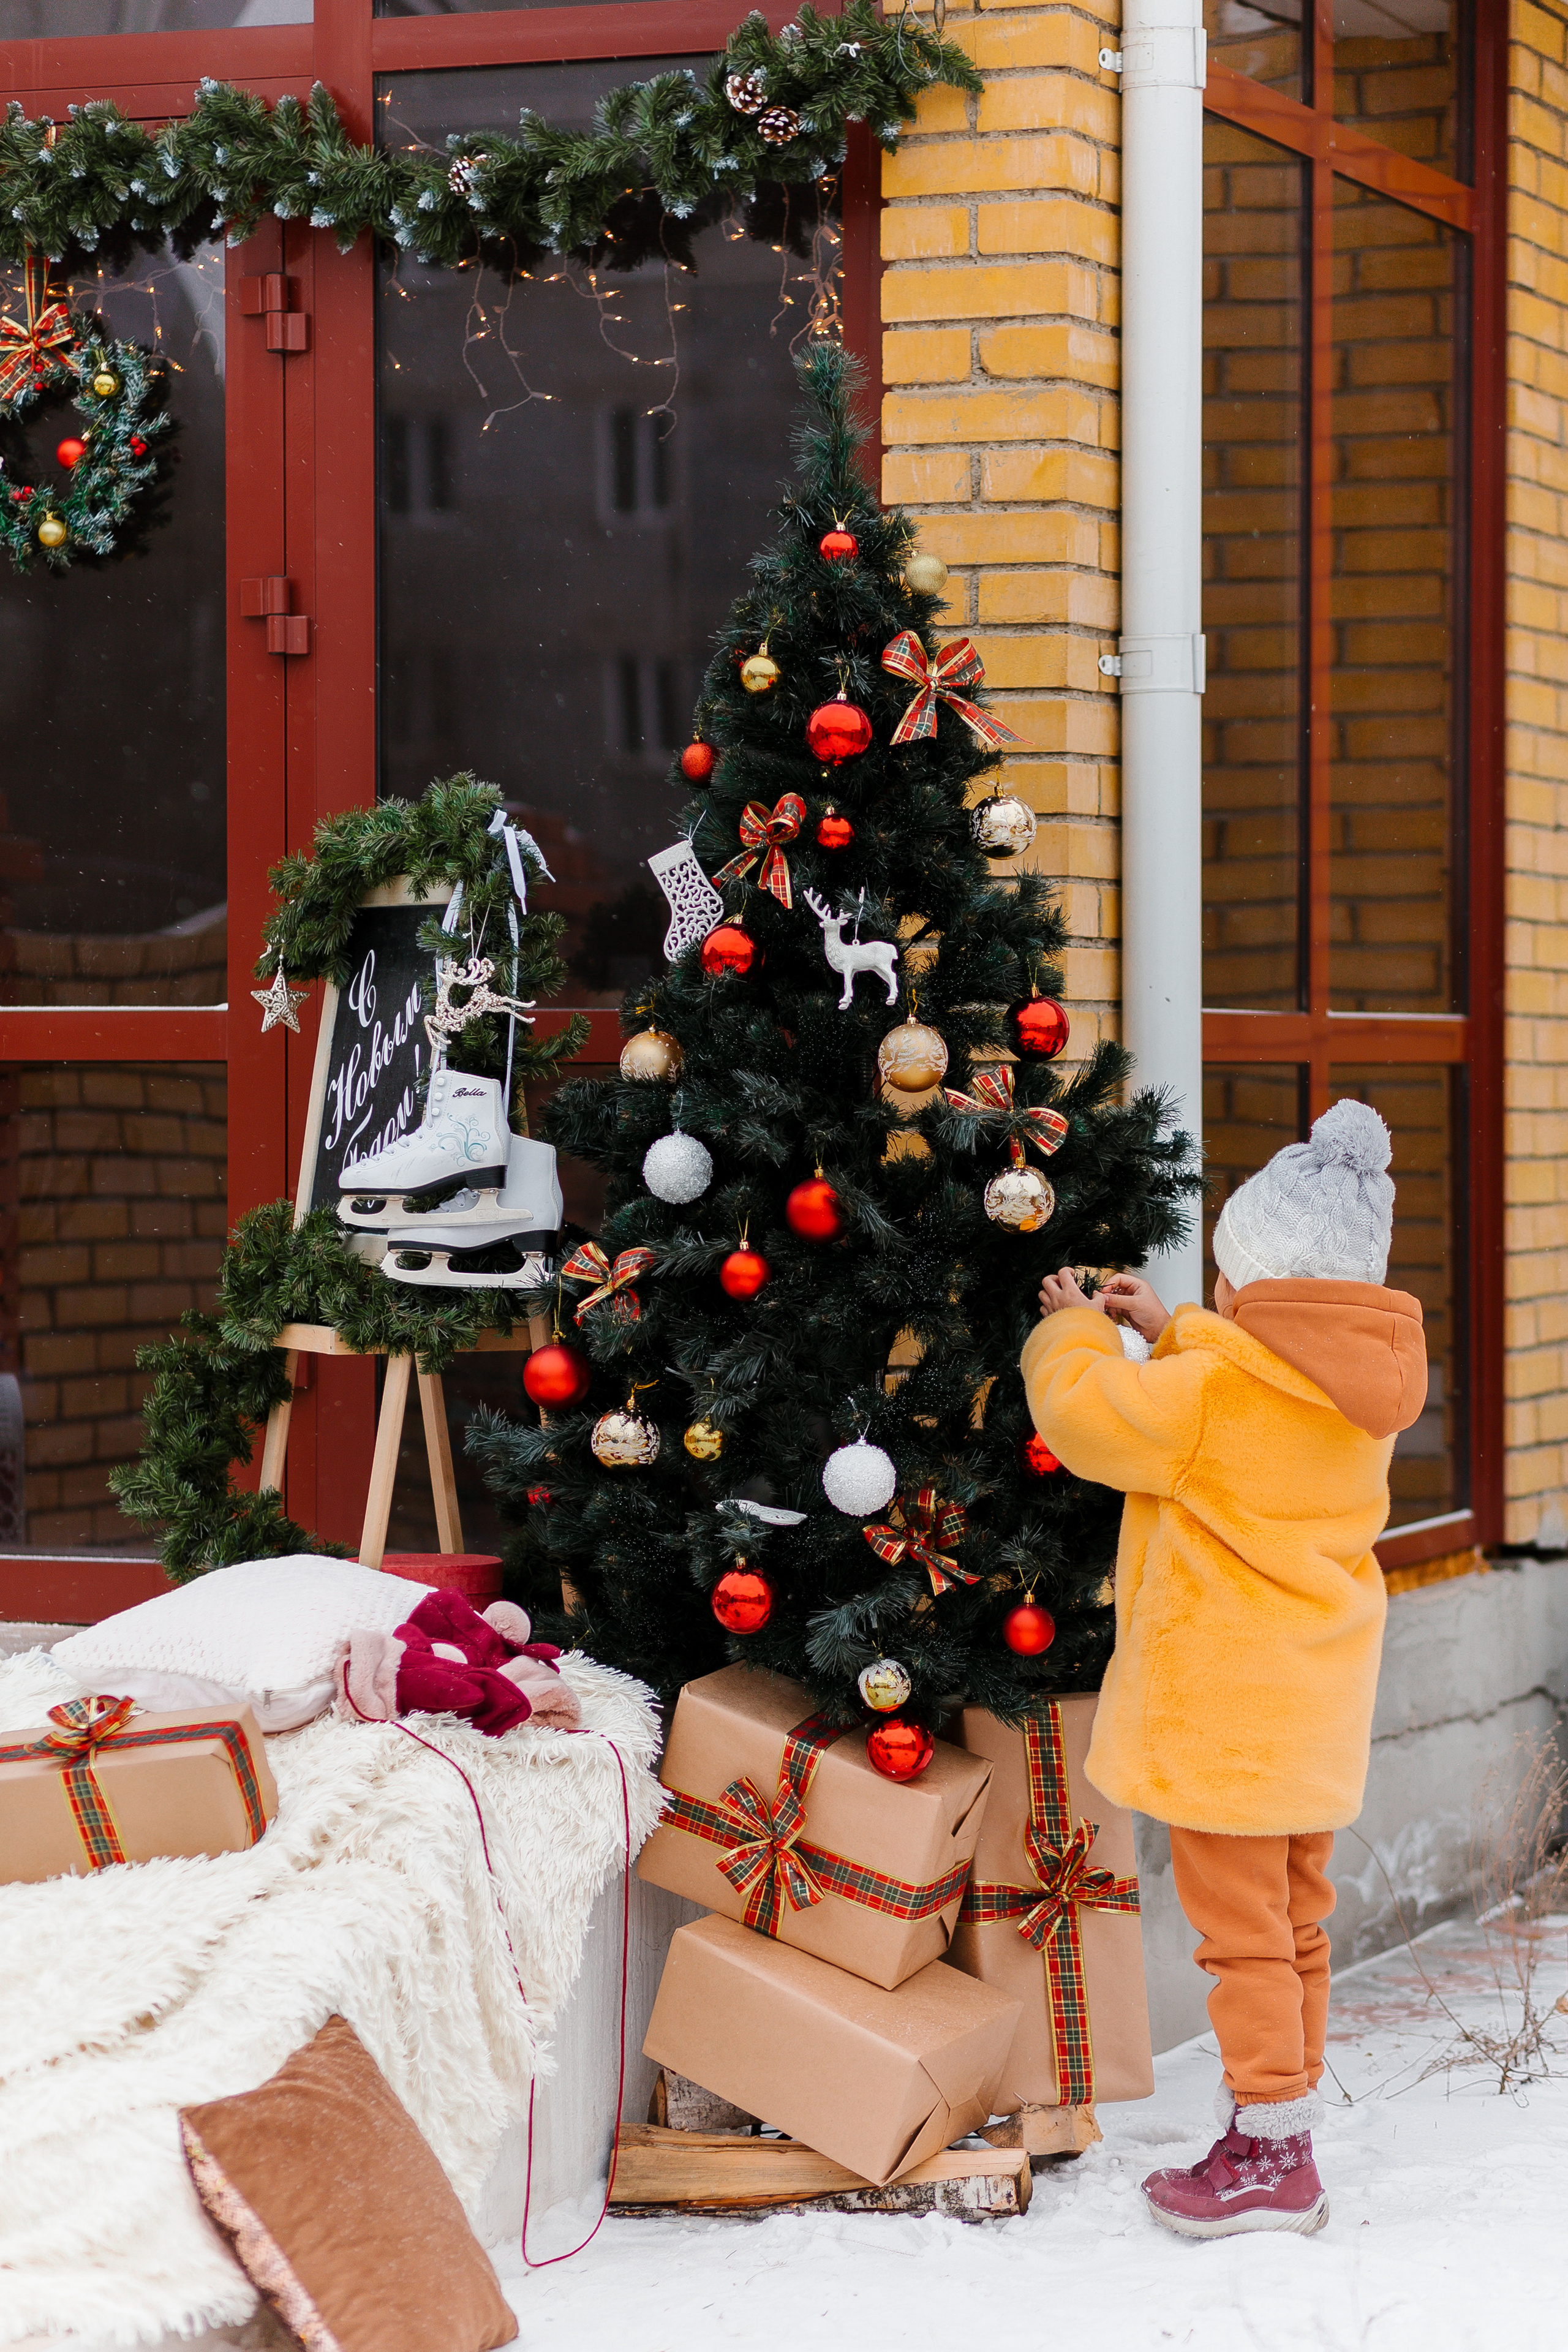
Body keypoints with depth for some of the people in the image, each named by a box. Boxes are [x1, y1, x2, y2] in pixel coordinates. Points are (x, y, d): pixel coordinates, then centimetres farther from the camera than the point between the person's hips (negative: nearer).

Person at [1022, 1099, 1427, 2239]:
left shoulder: (1218, 1389, -19)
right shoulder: (1359, 1391, 5)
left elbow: (1085, 1415, -11)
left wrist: (1076, 1331, 8)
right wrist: (1168, 1337, 18)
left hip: (1225, 1705, -8)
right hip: (1314, 1703, 8)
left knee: (1243, 1926, -2)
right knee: (1295, 1920, 16)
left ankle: (1272, 2157, 2)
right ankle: (1283, 2124, 25)